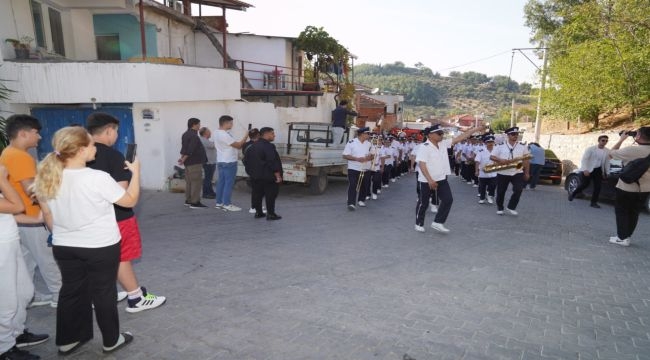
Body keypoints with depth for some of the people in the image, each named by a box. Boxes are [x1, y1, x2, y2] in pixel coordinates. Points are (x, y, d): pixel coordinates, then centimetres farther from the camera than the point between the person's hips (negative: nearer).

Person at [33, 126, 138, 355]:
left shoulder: (46, 177, -5)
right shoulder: (98, 178, -24)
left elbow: (47, 215, 6)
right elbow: (130, 200, -12)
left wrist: (61, 235, 21)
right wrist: (135, 172, -1)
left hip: (64, 247, 5)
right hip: (101, 247, -5)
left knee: (71, 292, 20)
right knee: (104, 293, 10)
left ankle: (68, 340, 35)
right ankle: (111, 340, 26)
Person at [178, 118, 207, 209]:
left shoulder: (185, 134, 15)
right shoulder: (194, 136, -17)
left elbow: (184, 148, 16)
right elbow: (190, 150, -22)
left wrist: (182, 158, 14)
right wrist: (183, 159, -15)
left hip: (189, 163, 10)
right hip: (195, 163, -10)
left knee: (189, 182, 15)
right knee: (196, 182, -7)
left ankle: (188, 200, 21)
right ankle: (195, 202, -6)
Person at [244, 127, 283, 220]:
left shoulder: (252, 146, 12)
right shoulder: (268, 146, -17)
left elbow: (248, 161, 17)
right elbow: (273, 163, -22)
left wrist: (251, 172, 22)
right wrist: (278, 175, -18)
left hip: (255, 176, 9)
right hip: (268, 177, -8)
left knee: (257, 193, 13)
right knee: (270, 195, -1)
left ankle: (258, 212, 20)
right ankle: (270, 214, 1)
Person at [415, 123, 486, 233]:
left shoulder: (443, 144, 5)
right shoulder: (424, 147, -17)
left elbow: (459, 138, 5)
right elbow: (422, 164, -22)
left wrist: (475, 129, 0)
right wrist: (430, 180, -28)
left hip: (441, 179, 7)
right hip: (426, 181, -7)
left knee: (448, 199, 0)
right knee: (423, 203, 5)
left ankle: (437, 222, 10)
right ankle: (419, 224, 23)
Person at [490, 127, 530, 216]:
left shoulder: (523, 146, 5)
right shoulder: (500, 146, -1)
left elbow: (526, 160, 9)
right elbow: (491, 157, -3)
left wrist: (527, 173, 6)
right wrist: (500, 160, -22)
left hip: (518, 173, 1)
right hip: (502, 173, -1)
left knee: (518, 190, -15)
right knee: (500, 192, 7)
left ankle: (511, 207, 2)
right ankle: (499, 208, 25)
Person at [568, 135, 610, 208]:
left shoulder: (607, 151, 4)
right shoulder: (591, 149, -10)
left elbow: (607, 162, 12)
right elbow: (584, 159, -15)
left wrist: (605, 172, 11)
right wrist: (585, 169, -24)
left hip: (598, 170, 5)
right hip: (588, 170, -5)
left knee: (598, 186, 0)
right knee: (584, 185, -3)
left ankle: (594, 202, 8)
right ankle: (573, 194, 21)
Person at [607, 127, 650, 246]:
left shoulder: (631, 150, -21)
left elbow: (611, 153, -8)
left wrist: (621, 139, 1)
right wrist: (637, 142, 7)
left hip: (627, 187, -6)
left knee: (621, 211, 7)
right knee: (633, 212, 16)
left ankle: (622, 238, 7)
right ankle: (627, 236, 22)